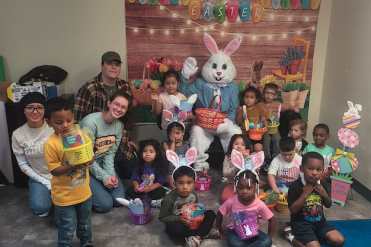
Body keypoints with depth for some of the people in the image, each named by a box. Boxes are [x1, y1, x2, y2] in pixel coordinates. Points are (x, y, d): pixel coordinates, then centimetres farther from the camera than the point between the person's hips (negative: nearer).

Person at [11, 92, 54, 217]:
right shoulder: (18, 135, -7)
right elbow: (23, 164, 0)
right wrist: (46, 183, -7)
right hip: (39, 178, 2)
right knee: (40, 209, -21)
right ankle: (46, 194, 15)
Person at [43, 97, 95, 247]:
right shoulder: (51, 144, -19)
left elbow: (91, 158, 0)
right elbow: (54, 170, -17)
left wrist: (88, 161, -23)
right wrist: (72, 166, -32)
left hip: (84, 192, 4)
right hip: (64, 196, -4)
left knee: (84, 223, 26)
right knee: (67, 229, 12)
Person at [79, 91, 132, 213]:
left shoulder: (119, 125, -3)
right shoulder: (91, 121, -24)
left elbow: (110, 153, 1)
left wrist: (111, 173, -13)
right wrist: (104, 176, -20)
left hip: (101, 162, 6)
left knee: (119, 200, -3)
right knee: (105, 204, -14)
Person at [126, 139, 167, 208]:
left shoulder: (158, 167, -10)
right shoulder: (139, 166, -3)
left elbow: (160, 182, -11)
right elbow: (134, 180, -1)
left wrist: (150, 188, -27)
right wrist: (136, 185, -25)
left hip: (152, 190, -2)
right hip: (140, 190, 2)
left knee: (162, 191, -29)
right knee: (129, 190, -23)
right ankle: (153, 203, -31)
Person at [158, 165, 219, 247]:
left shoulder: (193, 194, -10)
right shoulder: (169, 199, -26)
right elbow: (162, 218, -16)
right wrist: (178, 219, -29)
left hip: (191, 220, 5)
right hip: (174, 222, -5)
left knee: (211, 214, -11)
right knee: (177, 228, -41)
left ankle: (197, 236, -27)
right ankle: (205, 232, -19)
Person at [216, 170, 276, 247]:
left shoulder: (259, 204, -19)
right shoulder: (231, 201, -19)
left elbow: (272, 220, -6)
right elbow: (219, 214, -2)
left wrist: (269, 239, -5)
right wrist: (219, 231, 5)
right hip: (235, 231, -1)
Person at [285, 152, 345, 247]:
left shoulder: (321, 185, 0)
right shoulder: (295, 186, -19)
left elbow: (328, 205, 11)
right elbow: (293, 210, -20)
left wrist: (325, 195, -11)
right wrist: (305, 194, -27)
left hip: (319, 221, 7)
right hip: (301, 223, -6)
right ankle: (292, 236, 1)